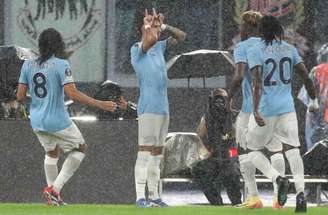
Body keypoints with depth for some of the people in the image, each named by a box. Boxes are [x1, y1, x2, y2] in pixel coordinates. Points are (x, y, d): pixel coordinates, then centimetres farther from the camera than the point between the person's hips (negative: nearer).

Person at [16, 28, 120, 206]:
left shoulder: (28, 65, 0)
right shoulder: (61, 65, -15)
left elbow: (20, 96, 0)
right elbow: (72, 94, -23)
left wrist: (20, 96, 25)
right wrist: (100, 104, -17)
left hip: (37, 122, 6)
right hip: (57, 121, -6)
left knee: (51, 152, 29)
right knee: (80, 148, 16)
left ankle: (53, 193, 27)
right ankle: (55, 188, 3)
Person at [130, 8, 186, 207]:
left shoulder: (160, 47, 15)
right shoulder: (137, 49, -7)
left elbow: (181, 36, 22)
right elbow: (150, 40, -27)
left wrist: (164, 25, 7)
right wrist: (151, 24, -9)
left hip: (163, 107, 8)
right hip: (148, 107, -8)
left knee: (157, 154, 10)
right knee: (145, 153, -11)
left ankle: (154, 196, 14)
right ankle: (140, 197, -13)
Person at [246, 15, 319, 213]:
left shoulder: (255, 52, -6)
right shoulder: (290, 50, 7)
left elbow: (258, 82, -16)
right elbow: (306, 76, 6)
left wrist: (256, 111, -20)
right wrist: (314, 101, 18)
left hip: (265, 108, -3)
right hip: (287, 107, 3)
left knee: (254, 150, 11)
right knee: (292, 150, 2)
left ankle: (278, 179, -14)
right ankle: (300, 192, -18)